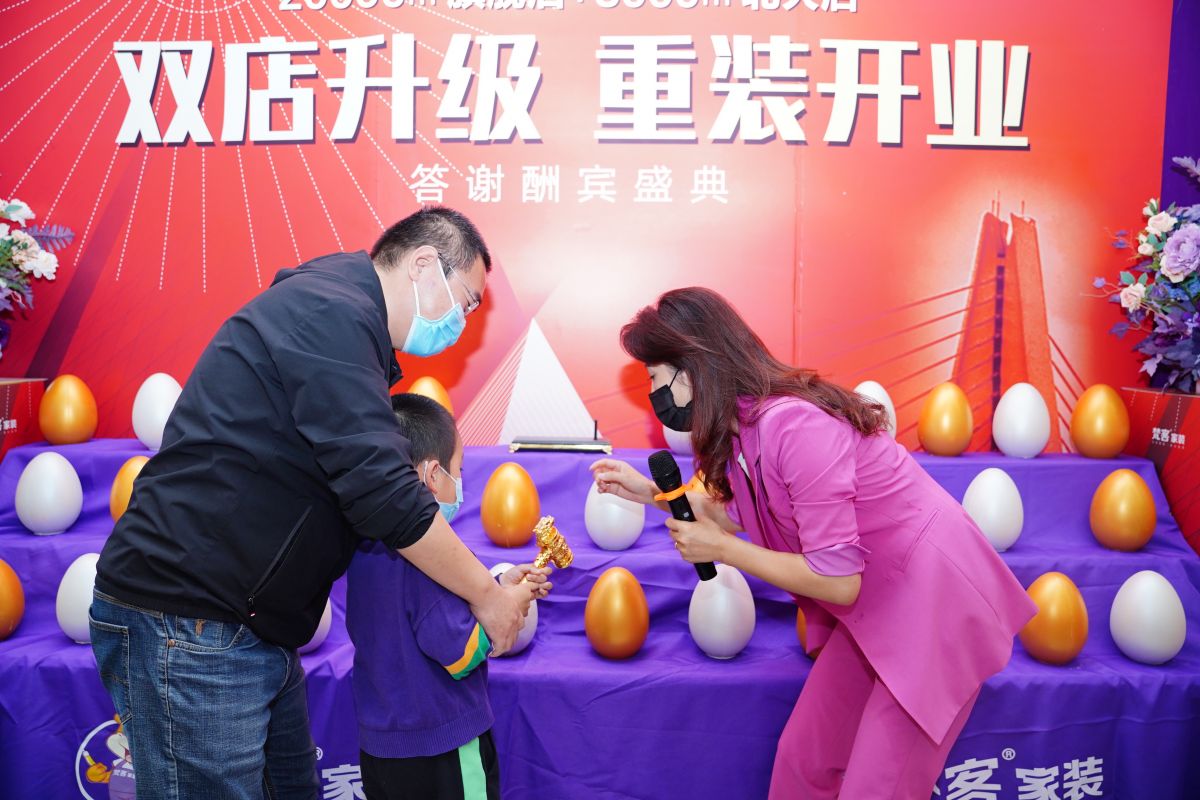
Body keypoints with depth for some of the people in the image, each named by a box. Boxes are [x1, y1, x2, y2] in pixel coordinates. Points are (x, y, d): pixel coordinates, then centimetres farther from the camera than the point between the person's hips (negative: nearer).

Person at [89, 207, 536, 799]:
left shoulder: (343, 324, 15)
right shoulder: (330, 312, -18)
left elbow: (365, 480, 20)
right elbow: (384, 498, -22)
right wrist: (486, 594, -9)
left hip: (254, 632, 10)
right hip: (185, 631, -10)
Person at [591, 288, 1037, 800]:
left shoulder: (793, 425, -30)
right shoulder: (741, 422, -3)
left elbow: (837, 580, -28)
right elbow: (743, 516, 11)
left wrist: (720, 550, -19)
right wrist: (651, 492, 4)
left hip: (933, 600, -8)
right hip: (873, 606, 9)